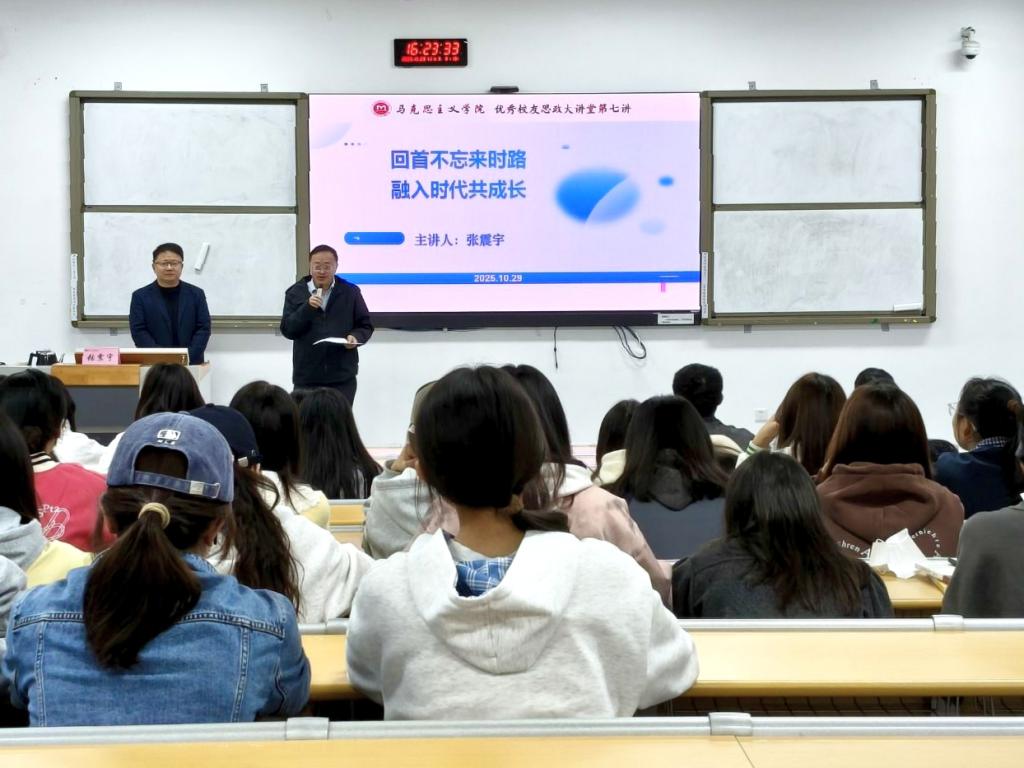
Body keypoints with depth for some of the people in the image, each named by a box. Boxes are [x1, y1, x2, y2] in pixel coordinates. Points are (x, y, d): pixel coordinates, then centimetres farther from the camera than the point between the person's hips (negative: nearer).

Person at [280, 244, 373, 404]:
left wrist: (356, 337, -13)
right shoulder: (295, 293, 4)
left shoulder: (350, 292, 4)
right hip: (306, 377, 0)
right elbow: (287, 330, -4)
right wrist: (308, 307, -17)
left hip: (343, 377, 0)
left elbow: (365, 326, 9)